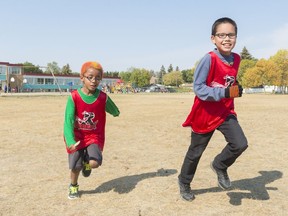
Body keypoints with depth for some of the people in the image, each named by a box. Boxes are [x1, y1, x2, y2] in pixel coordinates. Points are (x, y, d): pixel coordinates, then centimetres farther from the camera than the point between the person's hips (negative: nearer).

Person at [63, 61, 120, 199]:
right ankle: (73, 186, 37)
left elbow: (116, 112, 9)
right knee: (76, 166, 3)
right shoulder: (74, 97, -17)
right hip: (77, 137, 0)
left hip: (95, 136, 1)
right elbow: (68, 121, -23)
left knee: (94, 163, -21)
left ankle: (87, 163, 19)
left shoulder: (103, 98, -11)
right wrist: (70, 141, -35)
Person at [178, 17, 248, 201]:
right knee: (195, 151, 11)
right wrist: (225, 93, -31)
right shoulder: (209, 59, -20)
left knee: (240, 144, -15)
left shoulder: (236, 59, -1)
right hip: (205, 115, -4)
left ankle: (220, 166, 16)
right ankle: (184, 182, 36)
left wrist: (236, 89, 0)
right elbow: (198, 88, -24)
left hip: (226, 112, 5)